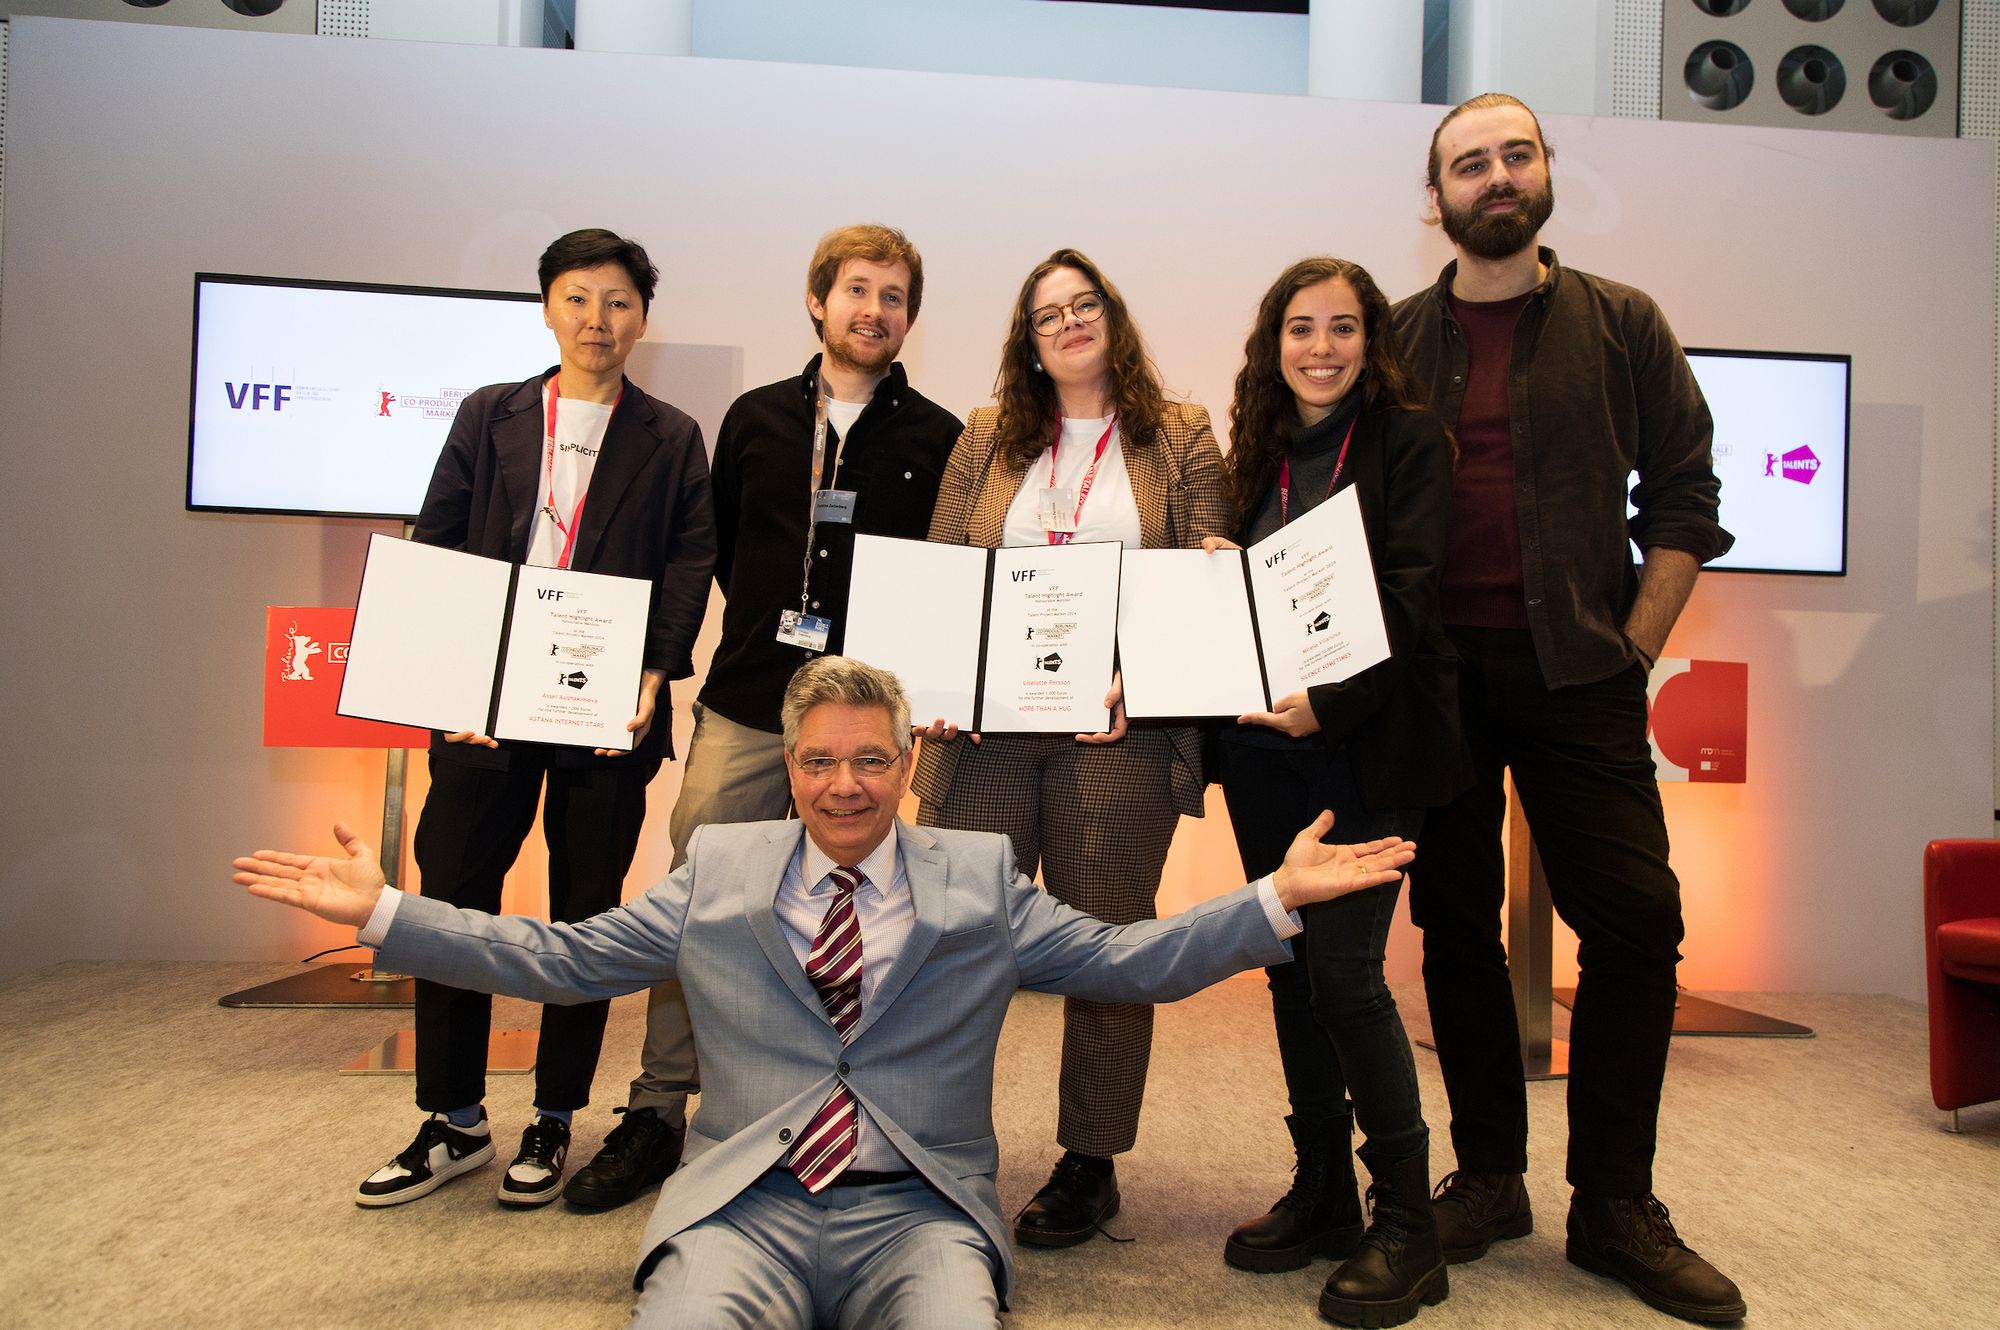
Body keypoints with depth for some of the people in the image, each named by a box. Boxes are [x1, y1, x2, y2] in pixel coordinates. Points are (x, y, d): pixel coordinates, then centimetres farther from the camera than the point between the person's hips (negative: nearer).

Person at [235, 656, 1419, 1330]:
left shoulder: (982, 880, 9)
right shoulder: (719, 872, 11)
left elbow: (1135, 962, 6)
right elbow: (555, 960, 13)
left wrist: (1280, 897, -5)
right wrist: (380, 909, 7)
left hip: (919, 1212, 0)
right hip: (745, 1209, 1)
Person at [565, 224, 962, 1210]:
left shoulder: (936, 439, 6)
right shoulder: (756, 418, 12)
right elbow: (721, 546, 19)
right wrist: (772, 623, 10)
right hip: (744, 706, 2)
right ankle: (658, 1112, 16)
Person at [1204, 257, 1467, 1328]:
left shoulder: (1408, 439, -1)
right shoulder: (1260, 453, 15)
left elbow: (1408, 596, -11)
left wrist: (1331, 704, -23)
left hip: (1364, 742, -6)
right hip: (1263, 744, 6)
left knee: (1344, 972, -8)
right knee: (1291, 966, 10)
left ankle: (1404, 1226, 9)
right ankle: (1320, 1194, 24)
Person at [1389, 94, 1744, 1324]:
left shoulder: (1621, 325, 7)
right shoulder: (1397, 340, 9)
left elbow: (1685, 497, 5)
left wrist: (1632, 650, -3)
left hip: (1575, 672, 0)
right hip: (1431, 672, 1)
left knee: (1637, 919, -5)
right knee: (1457, 924, 6)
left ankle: (1616, 1206, 11)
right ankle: (1488, 1178, 20)